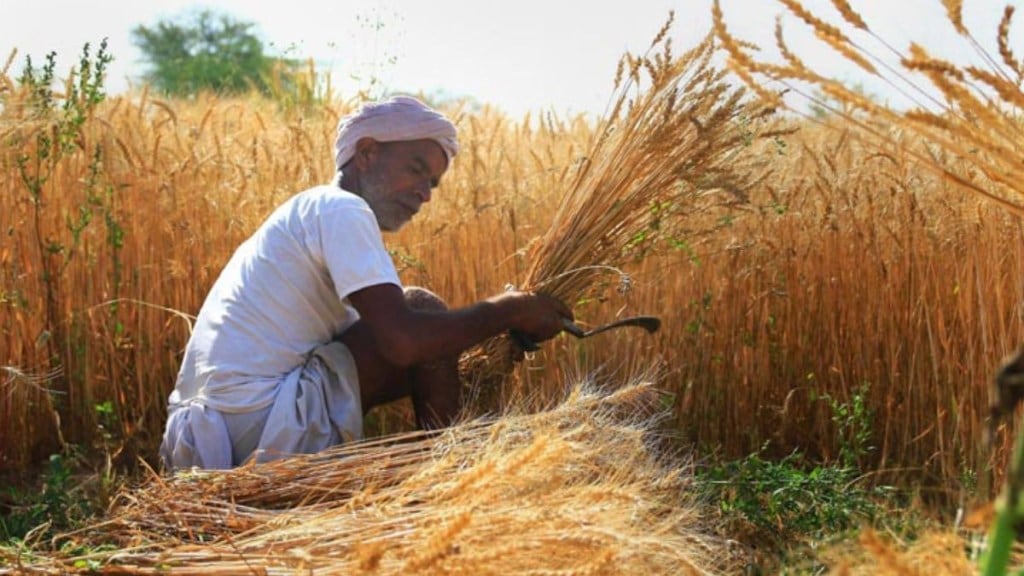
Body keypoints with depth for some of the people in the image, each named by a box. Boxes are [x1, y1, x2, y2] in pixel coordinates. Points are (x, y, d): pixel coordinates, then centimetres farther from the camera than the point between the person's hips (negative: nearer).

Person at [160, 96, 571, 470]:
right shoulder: (341, 209, -7)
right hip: (261, 429, -10)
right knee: (424, 309, -4)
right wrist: (506, 310, -8)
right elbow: (402, 341, -21)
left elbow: (385, 340, 20)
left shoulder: (309, 210, 22)